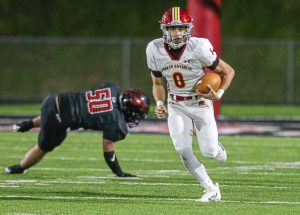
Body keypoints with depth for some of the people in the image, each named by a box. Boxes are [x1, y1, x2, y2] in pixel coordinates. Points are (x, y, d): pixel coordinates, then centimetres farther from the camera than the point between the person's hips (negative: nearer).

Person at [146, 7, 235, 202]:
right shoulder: (155, 50, -12)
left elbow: (228, 71, -9)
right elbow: (157, 83, 5)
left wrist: (219, 94, -23)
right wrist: (160, 104, -13)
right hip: (176, 106, 2)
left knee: (209, 152, -6)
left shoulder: (199, 48, -23)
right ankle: (210, 189, 3)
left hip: (201, 103, -2)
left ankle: (217, 147, 33)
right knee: (184, 151, -12)